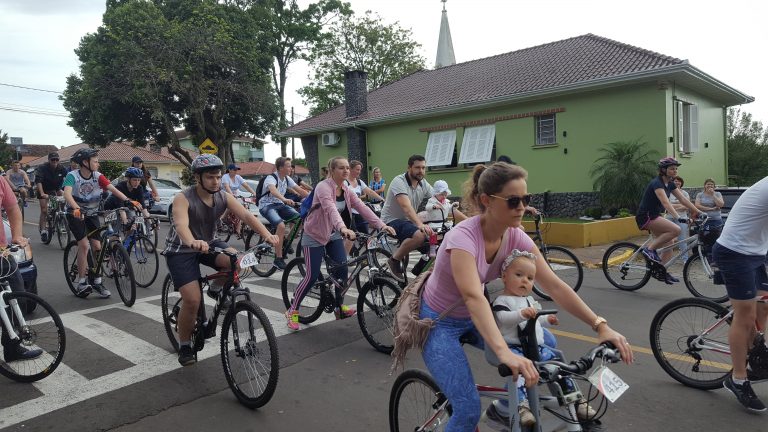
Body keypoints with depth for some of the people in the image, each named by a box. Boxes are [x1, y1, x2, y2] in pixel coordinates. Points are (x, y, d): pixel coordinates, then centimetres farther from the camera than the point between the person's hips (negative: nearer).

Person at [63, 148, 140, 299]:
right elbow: (67, 194, -35)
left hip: (91, 214, 4)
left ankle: (97, 282, 12)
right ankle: (82, 283, -7)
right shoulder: (72, 176, -20)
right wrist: (76, 209, -53)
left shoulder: (98, 176, -10)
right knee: (84, 244, -18)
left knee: (97, 246, -3)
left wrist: (128, 201, -38)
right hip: (76, 214, -4)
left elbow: (113, 189, -22)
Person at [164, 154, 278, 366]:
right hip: (181, 250, -4)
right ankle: (184, 345, 9)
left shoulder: (224, 196, -11)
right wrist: (193, 242, -64)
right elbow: (181, 224, -42)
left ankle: (216, 289, 6)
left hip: (209, 243, 4)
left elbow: (246, 215, -24)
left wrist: (266, 234, -41)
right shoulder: (183, 199, -24)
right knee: (192, 300, -16)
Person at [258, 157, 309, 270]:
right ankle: (278, 259, -25)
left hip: (279, 205, 7)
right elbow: (273, 190, -41)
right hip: (267, 206, -7)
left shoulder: (287, 179, 5)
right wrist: (285, 199, -59)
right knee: (281, 225, -32)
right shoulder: (271, 178, -19)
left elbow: (300, 190, 1)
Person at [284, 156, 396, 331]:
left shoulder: (346, 190, -1)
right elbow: (331, 209, -42)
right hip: (315, 235, -6)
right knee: (312, 276, -7)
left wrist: (381, 225, -23)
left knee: (342, 270, -4)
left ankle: (339, 306, 17)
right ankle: (292, 310, 11)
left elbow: (363, 208, -11)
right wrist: (343, 228, -59)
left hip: (334, 235, 6)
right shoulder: (323, 187, -24)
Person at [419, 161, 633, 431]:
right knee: (469, 410, -15)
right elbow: (473, 298, -46)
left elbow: (554, 285, -17)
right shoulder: (462, 237, -32)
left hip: (471, 318, 7)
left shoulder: (516, 237, -12)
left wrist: (601, 326, -26)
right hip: (439, 322, -6)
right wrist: (504, 353, -58)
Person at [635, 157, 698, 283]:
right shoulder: (657, 183, -19)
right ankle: (650, 249, -11)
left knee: (669, 242, 5)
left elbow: (683, 199, 9)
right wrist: (678, 217, -43)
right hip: (646, 216, -9)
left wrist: (698, 212, 2)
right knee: (676, 230, -23)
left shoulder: (670, 184, 10)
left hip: (655, 216, 9)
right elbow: (665, 202, -32)